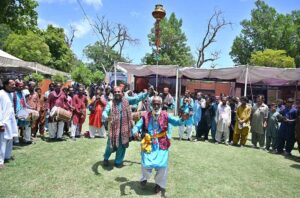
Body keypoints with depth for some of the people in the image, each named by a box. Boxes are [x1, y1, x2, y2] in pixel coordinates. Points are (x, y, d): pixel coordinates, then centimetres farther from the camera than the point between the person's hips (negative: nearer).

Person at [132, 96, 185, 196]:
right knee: (146, 164, -10)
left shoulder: (165, 115, -2)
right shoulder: (145, 116, -1)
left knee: (162, 165, -8)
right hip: (149, 144, 0)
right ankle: (145, 178, 28)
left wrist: (182, 119, -34)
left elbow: (176, 122, -11)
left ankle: (159, 184, 24)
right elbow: (137, 126, -4)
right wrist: (135, 132, -28)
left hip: (161, 145, 0)